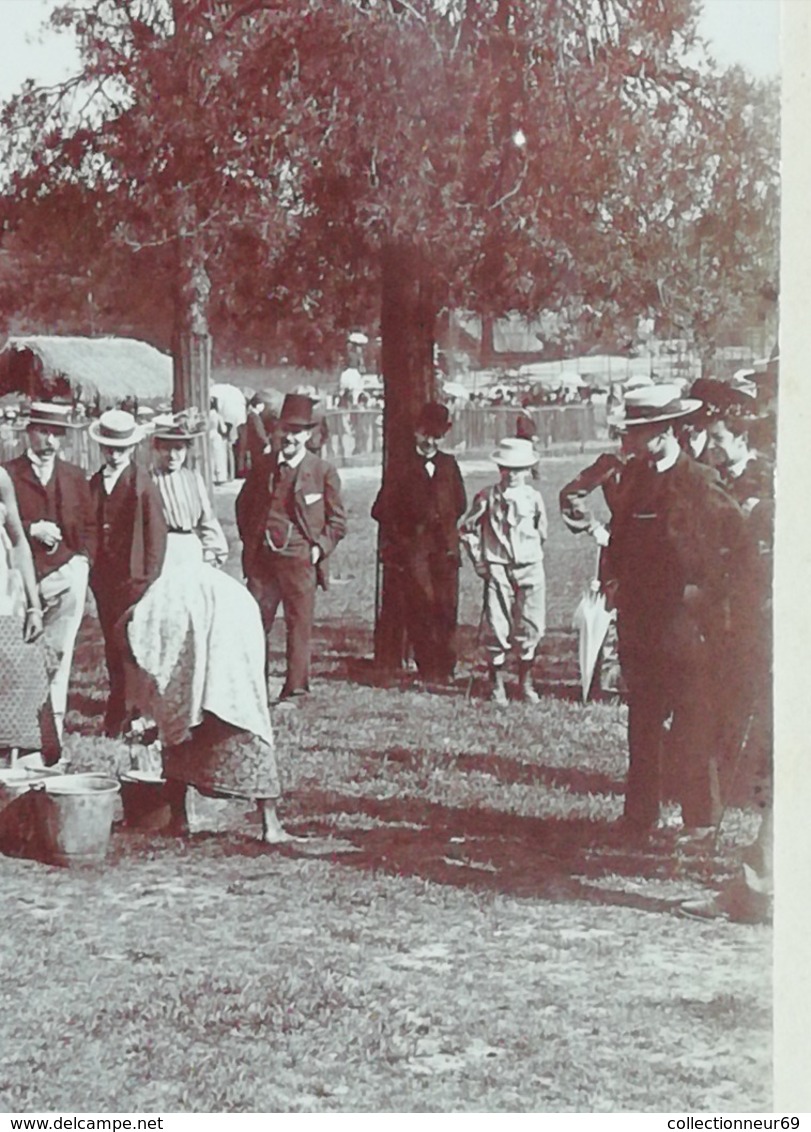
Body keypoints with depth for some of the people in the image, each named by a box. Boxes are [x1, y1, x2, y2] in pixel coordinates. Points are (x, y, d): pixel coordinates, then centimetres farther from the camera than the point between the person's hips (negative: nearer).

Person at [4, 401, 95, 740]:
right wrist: (32, 530, -13)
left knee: (58, 654, 1)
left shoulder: (75, 477, 16)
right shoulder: (9, 474, 4)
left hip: (66, 575, 3)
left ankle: (53, 728, 5)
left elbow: (88, 526, 18)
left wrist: (82, 560, 4)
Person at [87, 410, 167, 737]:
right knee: (112, 646, 11)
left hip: (134, 578, -6)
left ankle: (118, 716, -7)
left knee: (127, 645, -10)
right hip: (104, 579, 6)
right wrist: (91, 572, 7)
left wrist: (150, 581, -11)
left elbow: (157, 534, -9)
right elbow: (91, 529, 14)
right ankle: (122, 709, 20)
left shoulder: (142, 483, -8)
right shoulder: (94, 484, 10)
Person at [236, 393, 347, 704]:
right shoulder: (263, 466, 8)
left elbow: (337, 519, 6)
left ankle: (295, 690, 12)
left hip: (299, 560, -3)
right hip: (262, 558, 3)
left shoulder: (322, 471, 0)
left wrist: (320, 548, -5)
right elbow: (243, 505, 21)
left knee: (299, 624, 3)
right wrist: (249, 541, 11)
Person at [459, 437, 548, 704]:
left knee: (530, 627, 0)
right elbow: (467, 528, 7)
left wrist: (533, 557, 13)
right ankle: (497, 686, 9)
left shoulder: (533, 497, 1)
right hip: (497, 569, -1)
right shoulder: (487, 498, -3)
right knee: (497, 629, -2)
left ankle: (525, 683, 15)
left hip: (530, 568, 1)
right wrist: (479, 561, 5)